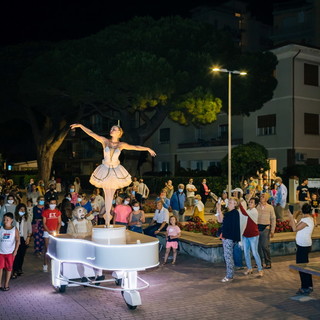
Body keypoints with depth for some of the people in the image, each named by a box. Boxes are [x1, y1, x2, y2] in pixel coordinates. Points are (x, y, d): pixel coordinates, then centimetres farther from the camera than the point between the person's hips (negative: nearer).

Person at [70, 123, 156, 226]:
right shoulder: (105, 141, -3)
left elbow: (135, 147, 1)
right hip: (105, 170, -1)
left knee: (111, 195, 6)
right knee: (107, 195, -1)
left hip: (116, 171, 1)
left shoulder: (121, 145, -2)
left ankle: (107, 215, 17)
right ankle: (107, 216, 8)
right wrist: (80, 125, -6)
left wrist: (148, 149, -1)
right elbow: (91, 133, -4)